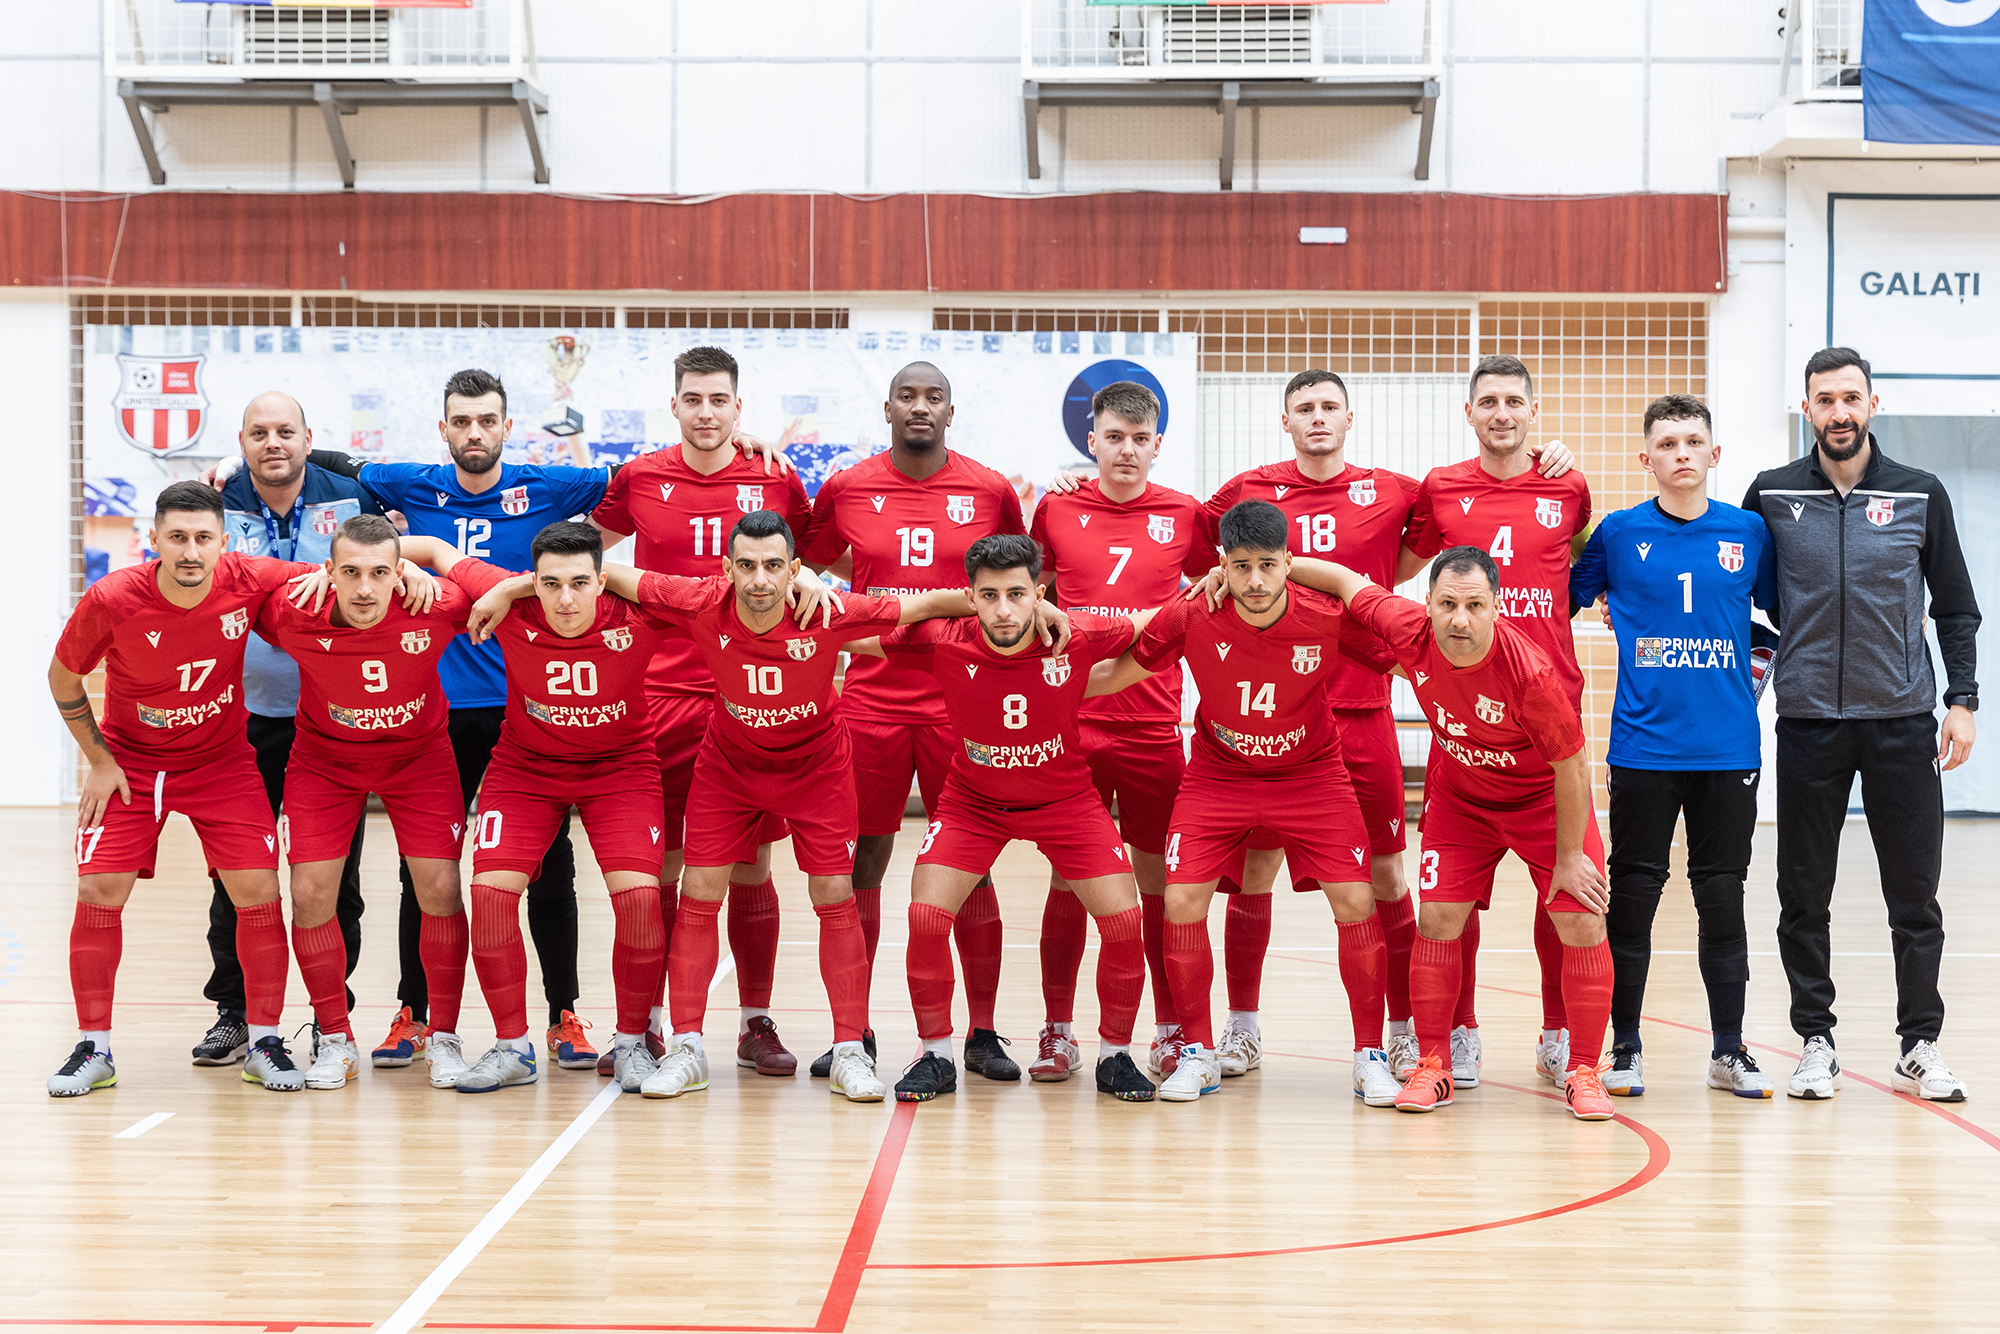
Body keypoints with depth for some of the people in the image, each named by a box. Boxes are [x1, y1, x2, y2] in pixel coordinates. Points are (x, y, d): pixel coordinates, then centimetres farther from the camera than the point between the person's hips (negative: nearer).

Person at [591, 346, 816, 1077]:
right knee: (655, 866, 3)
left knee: (751, 866, 4)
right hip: (658, 695, 0)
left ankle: (756, 1023, 15)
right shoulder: (639, 479, 3)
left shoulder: (777, 482, 3)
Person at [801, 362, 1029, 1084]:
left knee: (971, 867, 2)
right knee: (862, 861, 3)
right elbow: (810, 563, 17)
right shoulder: (845, 490, 2)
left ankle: (981, 1033, 12)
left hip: (962, 700, 0)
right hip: (871, 698, 1)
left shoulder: (991, 491, 2)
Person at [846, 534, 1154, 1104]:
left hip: (1064, 797, 0)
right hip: (971, 801, 0)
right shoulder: (944, 641, -24)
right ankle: (935, 1057, 5)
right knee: (925, 916, -15)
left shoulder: (1079, 637, -23)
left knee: (1124, 920, -10)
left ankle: (1114, 1056, 11)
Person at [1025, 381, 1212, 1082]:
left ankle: (1172, 1031, 16)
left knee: (1158, 878, 6)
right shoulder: (1056, 509, 4)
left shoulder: (1185, 515, 4)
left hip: (1153, 726, 0)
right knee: (1068, 879, 4)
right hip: (1070, 720, 0)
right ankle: (1058, 1032, 12)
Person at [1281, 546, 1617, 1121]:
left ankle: (1584, 1073, 4)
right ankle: (1434, 1067, 9)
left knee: (1583, 925, -9)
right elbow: (1342, 579, -9)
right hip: (1458, 796, 3)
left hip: (1544, 800, -3)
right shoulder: (1409, 630, -25)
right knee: (1437, 920, -4)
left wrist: (1569, 856, -15)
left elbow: (1572, 764, -23)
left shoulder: (1530, 671, -36)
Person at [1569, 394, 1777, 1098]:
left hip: (1729, 746, 1)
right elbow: (1562, 599, 12)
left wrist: (1754, 662, 4)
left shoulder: (1750, 532, 4)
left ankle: (1729, 1051, 16)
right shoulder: (1618, 533, 1)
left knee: (1723, 895, 7)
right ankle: (1624, 1047, 13)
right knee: (1633, 893, 3)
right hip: (1644, 744, -1)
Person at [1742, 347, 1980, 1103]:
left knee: (1914, 893, 3)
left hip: (1903, 721, 0)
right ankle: (1816, 1043, 15)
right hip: (1807, 722, 0)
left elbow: (1956, 608, 8)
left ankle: (1919, 1048, 13)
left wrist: (1963, 700, 0)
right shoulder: (1772, 496, 3)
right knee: (1804, 895, 4)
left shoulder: (1920, 496, 4)